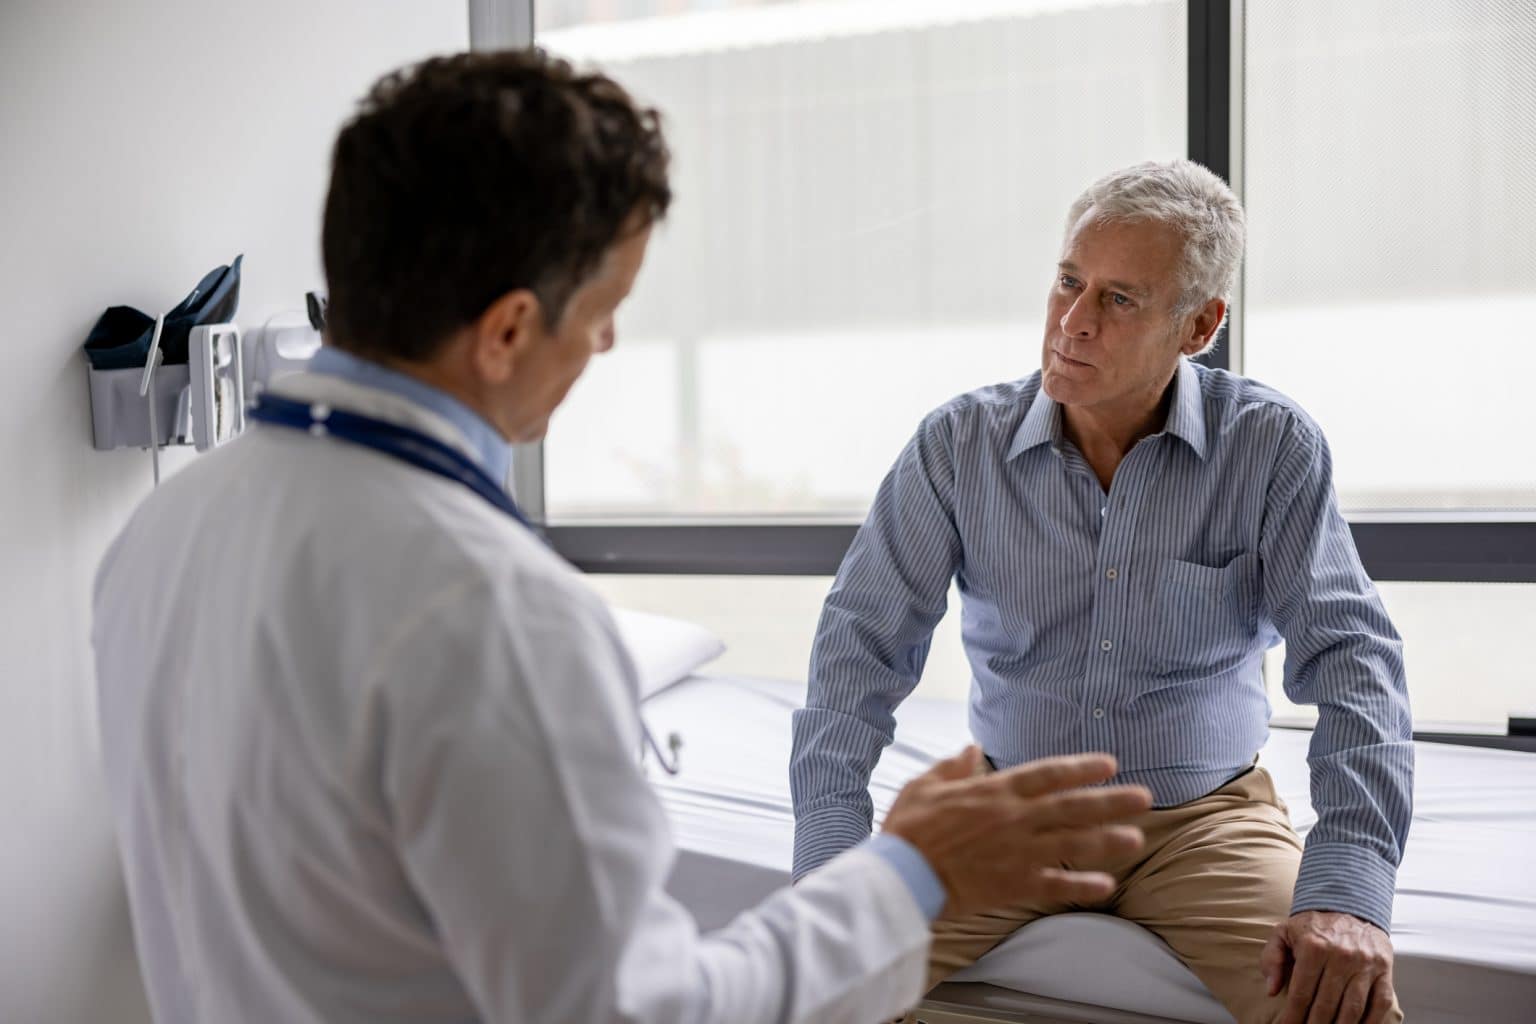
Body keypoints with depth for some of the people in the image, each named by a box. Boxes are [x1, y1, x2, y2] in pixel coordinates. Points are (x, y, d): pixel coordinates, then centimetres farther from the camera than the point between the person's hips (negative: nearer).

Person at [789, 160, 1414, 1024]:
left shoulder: (1272, 446, -8)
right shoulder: (961, 444, -5)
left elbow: (1349, 654, -13)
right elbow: (865, 640, -7)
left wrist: (1350, 886, -28)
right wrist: (833, 858, -20)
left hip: (1204, 814, 0)